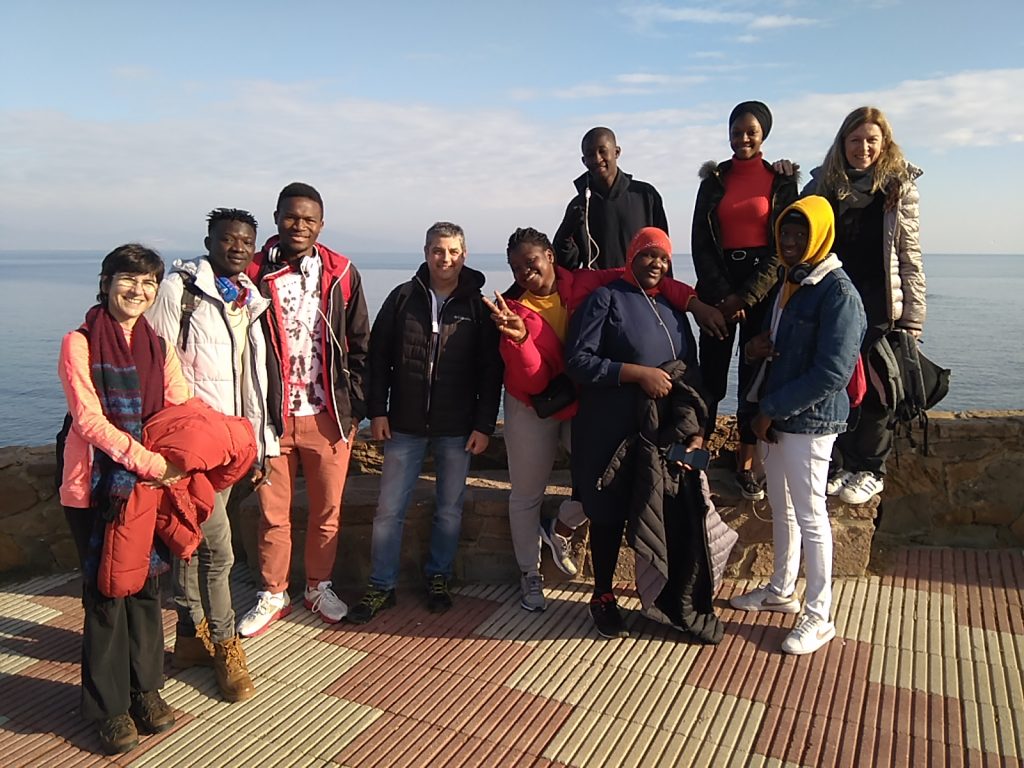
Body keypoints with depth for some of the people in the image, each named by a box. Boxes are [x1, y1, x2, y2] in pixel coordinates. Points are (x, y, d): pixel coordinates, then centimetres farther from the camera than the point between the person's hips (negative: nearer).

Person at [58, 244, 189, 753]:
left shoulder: (159, 349, 9)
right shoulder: (80, 343, -6)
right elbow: (89, 419, -15)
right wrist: (151, 461, -23)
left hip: (150, 485, 4)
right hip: (95, 488, -4)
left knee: (146, 587, 11)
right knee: (105, 594, 3)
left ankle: (145, 690, 27)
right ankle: (109, 707, 18)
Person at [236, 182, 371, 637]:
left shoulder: (341, 274, 2)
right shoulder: (254, 273, -1)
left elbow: (359, 344, 6)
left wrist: (355, 406, 1)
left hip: (329, 415, 1)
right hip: (272, 415, -1)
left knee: (328, 510, 11)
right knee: (272, 511, 9)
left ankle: (318, 587, 31)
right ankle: (272, 596, 27)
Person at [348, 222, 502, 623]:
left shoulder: (479, 306, -1)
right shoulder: (403, 297, 2)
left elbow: (492, 371, -1)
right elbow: (378, 356, 4)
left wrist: (484, 425, -5)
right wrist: (378, 410, -1)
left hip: (457, 428, 0)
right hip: (405, 424, 1)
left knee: (450, 509, 11)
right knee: (389, 509, 4)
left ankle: (438, 577, 29)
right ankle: (381, 586, 18)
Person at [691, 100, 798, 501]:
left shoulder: (780, 180, 5)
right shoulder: (714, 179, 10)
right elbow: (700, 242, 4)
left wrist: (746, 296, -10)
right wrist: (721, 294, -7)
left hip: (763, 285, -1)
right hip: (717, 285, 1)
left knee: (755, 374, 2)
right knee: (710, 373, -4)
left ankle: (746, 464, 10)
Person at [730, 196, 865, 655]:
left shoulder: (838, 292, -16)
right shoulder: (787, 283, 12)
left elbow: (832, 373, -22)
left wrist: (771, 408, -17)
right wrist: (759, 345, -3)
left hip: (809, 421, -8)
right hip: (773, 417, 8)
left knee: (810, 517, 1)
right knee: (781, 509, 19)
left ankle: (819, 617, 16)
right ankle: (781, 590, 36)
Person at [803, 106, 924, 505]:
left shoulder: (899, 189, 0)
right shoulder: (824, 184, 6)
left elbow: (910, 257, -2)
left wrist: (912, 317, -6)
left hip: (878, 306, -2)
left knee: (872, 389, 4)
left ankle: (869, 470, 19)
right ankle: (836, 466, 21)